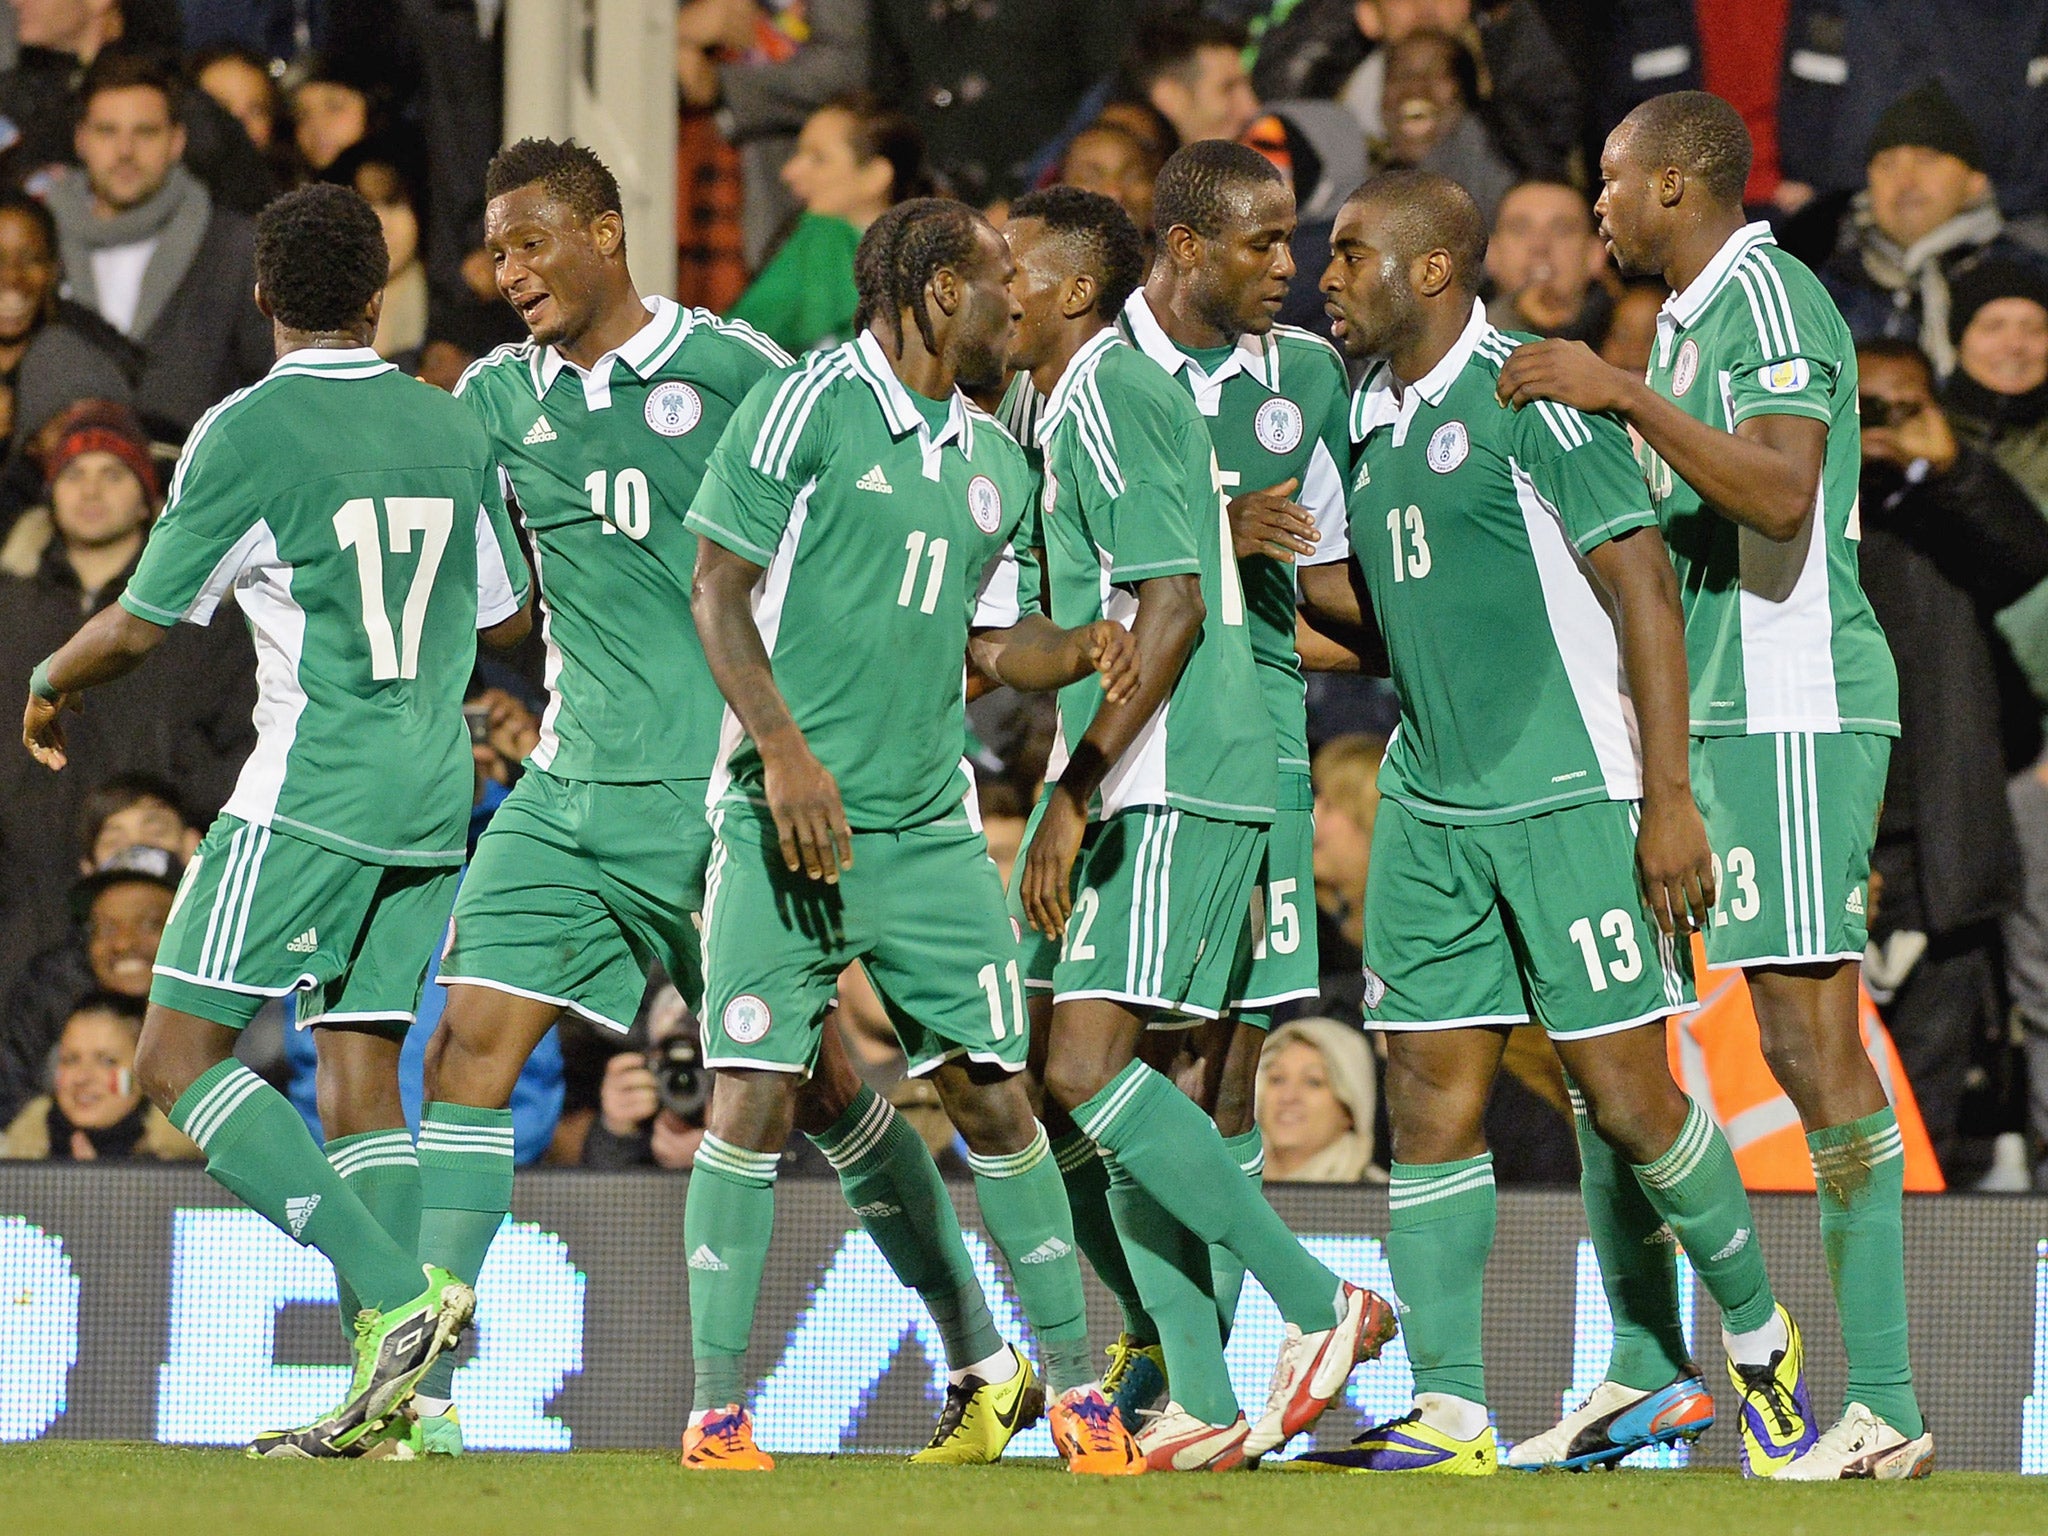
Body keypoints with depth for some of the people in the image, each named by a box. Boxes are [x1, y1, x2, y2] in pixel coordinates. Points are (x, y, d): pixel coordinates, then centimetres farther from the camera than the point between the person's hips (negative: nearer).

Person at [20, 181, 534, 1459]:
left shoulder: (248, 433, -9)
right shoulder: (453, 429, 8)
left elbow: (142, 625, -5)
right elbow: (507, 617, 19)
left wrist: (52, 682, 16)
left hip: (312, 794, -7)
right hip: (435, 797, 7)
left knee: (183, 1058, -4)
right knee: (363, 1069, 9)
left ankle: (394, 1293, -20)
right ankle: (388, 1384, -2)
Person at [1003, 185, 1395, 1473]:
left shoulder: (1108, 395, -11)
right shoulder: (1082, 402, 20)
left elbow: (1173, 607, -19)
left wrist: (1074, 797, -20)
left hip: (1172, 786, -10)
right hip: (1136, 789, 10)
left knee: (1086, 1069, -16)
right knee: (1095, 1079, 6)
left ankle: (1318, 1305, -10)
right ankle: (1203, 1404, 5)